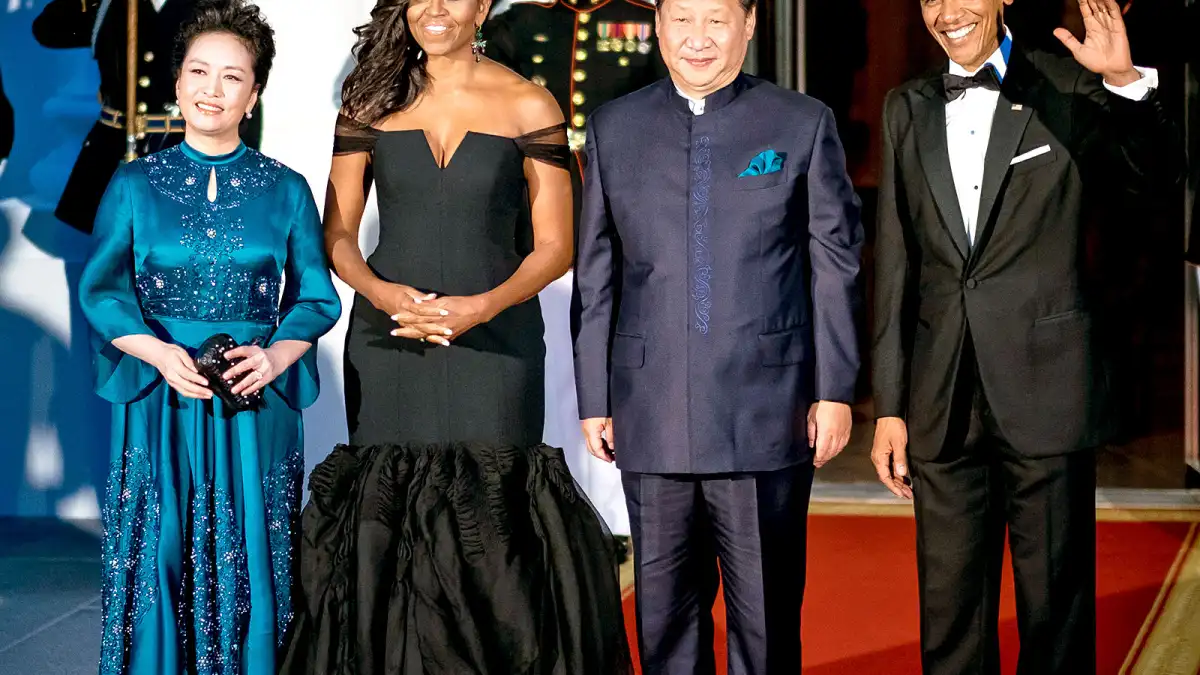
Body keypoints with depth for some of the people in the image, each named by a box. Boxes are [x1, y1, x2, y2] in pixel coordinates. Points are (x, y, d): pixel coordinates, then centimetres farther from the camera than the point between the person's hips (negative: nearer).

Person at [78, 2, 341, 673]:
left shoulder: (286, 189, 5)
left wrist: (275, 355, -15)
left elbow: (317, 297, 5)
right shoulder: (135, 184, 5)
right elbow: (101, 290, 3)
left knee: (249, 564, 3)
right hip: (160, 402, 0)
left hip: (255, 406, 0)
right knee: (159, 559, 3)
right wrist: (159, 352, -15)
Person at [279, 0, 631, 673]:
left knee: (493, 521, -6)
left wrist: (483, 306, -14)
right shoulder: (373, 103, 8)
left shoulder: (528, 106, 2)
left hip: (494, 342, -2)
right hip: (388, 341, 2)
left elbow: (554, 246, 1)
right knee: (385, 517, 0)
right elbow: (337, 233, 8)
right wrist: (382, 292, -11)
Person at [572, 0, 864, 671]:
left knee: (766, 611, 4)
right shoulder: (614, 127, 9)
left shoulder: (804, 123, 3)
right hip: (652, 416, 2)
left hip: (766, 411, -2)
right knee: (665, 605, 9)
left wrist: (835, 390, -1)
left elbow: (835, 265, 3)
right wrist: (594, 397, 8)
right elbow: (596, 272, 10)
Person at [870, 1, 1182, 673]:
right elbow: (897, 264, 11)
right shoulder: (908, 109, 12)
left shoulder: (1068, 86, 2)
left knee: (1056, 610, 5)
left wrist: (1128, 82, -30)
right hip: (944, 405, 3)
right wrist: (890, 405, 9)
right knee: (949, 614, 10)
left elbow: (1157, 174, -12)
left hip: (1046, 387, -3)